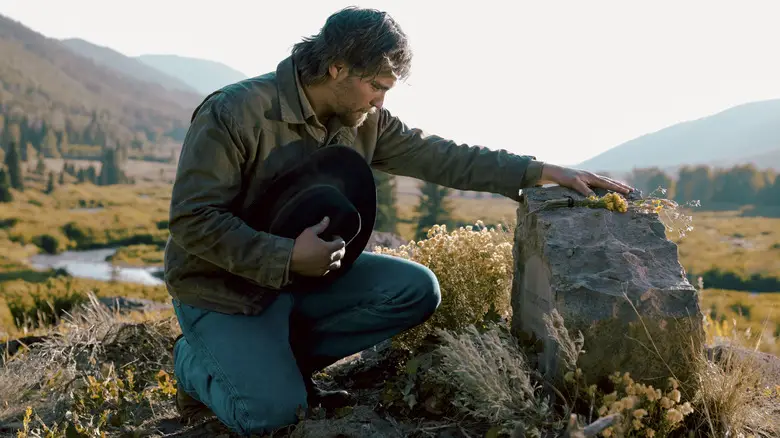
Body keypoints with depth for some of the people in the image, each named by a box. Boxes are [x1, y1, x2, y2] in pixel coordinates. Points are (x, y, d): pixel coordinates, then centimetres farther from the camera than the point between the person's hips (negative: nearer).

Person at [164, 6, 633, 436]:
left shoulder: (365, 121, -3)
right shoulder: (234, 113, -22)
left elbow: (441, 156, -5)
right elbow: (193, 221, -23)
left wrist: (544, 171, -11)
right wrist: (287, 256, -32)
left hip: (308, 272, 6)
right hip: (225, 287, -6)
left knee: (417, 289, -11)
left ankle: (283, 360, -1)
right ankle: (197, 364, 10)